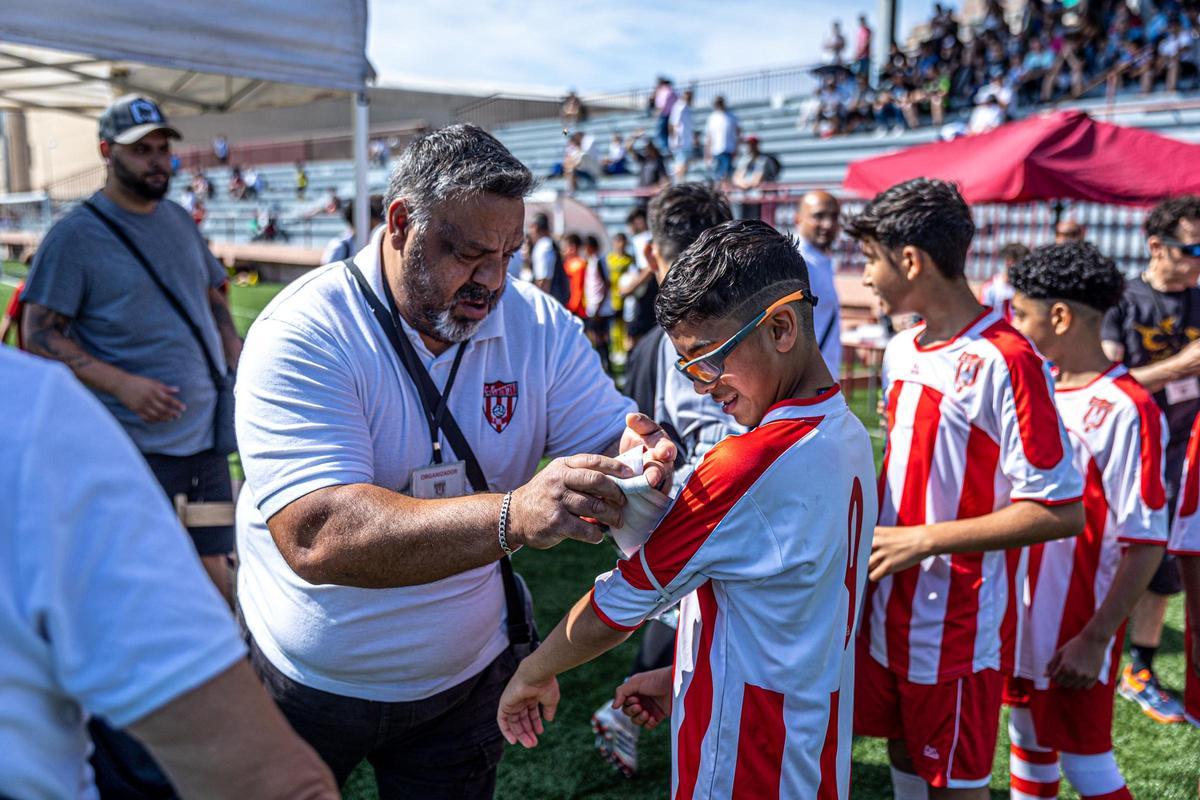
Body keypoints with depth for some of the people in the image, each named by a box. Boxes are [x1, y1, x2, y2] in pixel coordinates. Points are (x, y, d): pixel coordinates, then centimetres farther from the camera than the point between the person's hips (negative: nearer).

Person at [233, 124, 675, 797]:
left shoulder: (542, 326, -10)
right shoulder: (303, 335, -24)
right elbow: (314, 537, -36)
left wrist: (636, 458, -36)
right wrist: (511, 517, -48)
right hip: (305, 684, -2)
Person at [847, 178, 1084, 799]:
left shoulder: (1005, 362, -20)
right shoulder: (902, 350, 6)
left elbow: (1060, 511, -21)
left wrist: (922, 540, -22)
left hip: (959, 626, -7)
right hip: (888, 611, 7)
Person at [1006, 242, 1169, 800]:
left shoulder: (1125, 410, -19)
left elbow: (1146, 543, -18)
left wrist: (1095, 639, -19)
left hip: (1076, 632, -7)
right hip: (1022, 616, 7)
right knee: (1028, 740, 20)